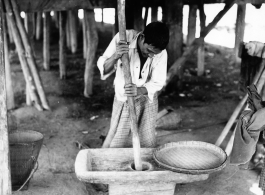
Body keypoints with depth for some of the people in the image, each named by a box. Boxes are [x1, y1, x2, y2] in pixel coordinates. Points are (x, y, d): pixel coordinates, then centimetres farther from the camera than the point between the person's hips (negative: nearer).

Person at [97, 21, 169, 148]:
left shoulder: (161, 53, -19)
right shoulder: (123, 38, -22)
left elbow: (157, 82, -15)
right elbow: (103, 68, -18)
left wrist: (139, 91, -35)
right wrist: (116, 56, -40)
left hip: (147, 101, 1)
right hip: (122, 100, -1)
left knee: (147, 143, 8)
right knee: (116, 143, 3)